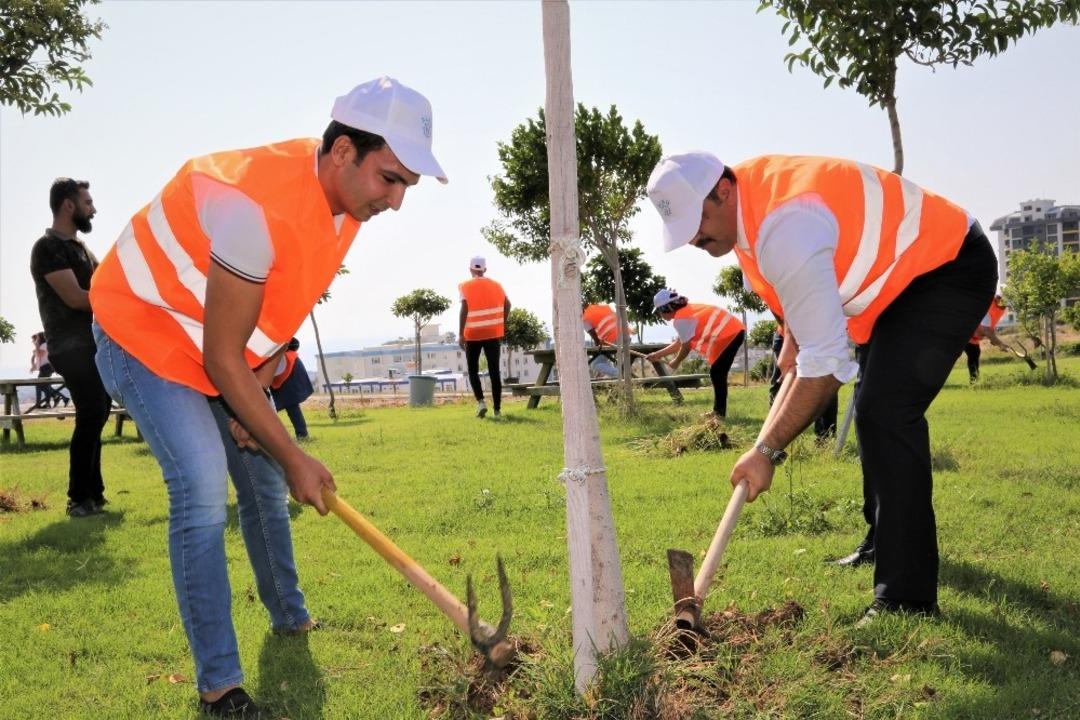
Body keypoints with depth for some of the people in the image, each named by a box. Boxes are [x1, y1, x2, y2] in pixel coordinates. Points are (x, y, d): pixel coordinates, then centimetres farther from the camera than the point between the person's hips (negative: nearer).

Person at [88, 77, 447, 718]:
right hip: (145, 335, -8)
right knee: (202, 490, -20)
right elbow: (222, 359, -30)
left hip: (225, 353, 8)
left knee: (266, 484, 13)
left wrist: (257, 386, -5)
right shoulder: (255, 204, -37)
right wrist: (294, 458, -23)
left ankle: (290, 616, 36)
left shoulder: (347, 197, -10)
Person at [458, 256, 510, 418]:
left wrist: (460, 334, -11)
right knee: (494, 371, 7)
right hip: (493, 333, 2)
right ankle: (497, 408, 4)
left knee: (473, 370, 12)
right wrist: (501, 325, 15)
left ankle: (480, 401, -7)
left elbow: (464, 309, -13)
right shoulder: (496, 285, 7)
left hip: (473, 334, -2)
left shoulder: (466, 287, -4)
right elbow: (507, 305, 4)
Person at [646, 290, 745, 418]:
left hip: (728, 335, -10)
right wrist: (658, 354, 25)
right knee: (717, 374, 14)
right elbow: (679, 342, 22)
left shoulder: (680, 319, -15)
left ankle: (720, 412, -4)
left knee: (717, 374, -7)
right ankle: (718, 410, 19)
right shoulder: (686, 311, 16)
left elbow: (686, 347, -9)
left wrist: (676, 363, 8)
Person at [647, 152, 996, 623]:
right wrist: (793, 338, 6)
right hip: (902, 272, 11)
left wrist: (767, 449, -30)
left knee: (884, 413, -24)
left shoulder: (786, 231, -36)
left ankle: (907, 597, -19)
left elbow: (824, 363, -35)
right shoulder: (746, 194, -6)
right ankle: (884, 541, 38)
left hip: (949, 267, -11)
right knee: (876, 413, 19)